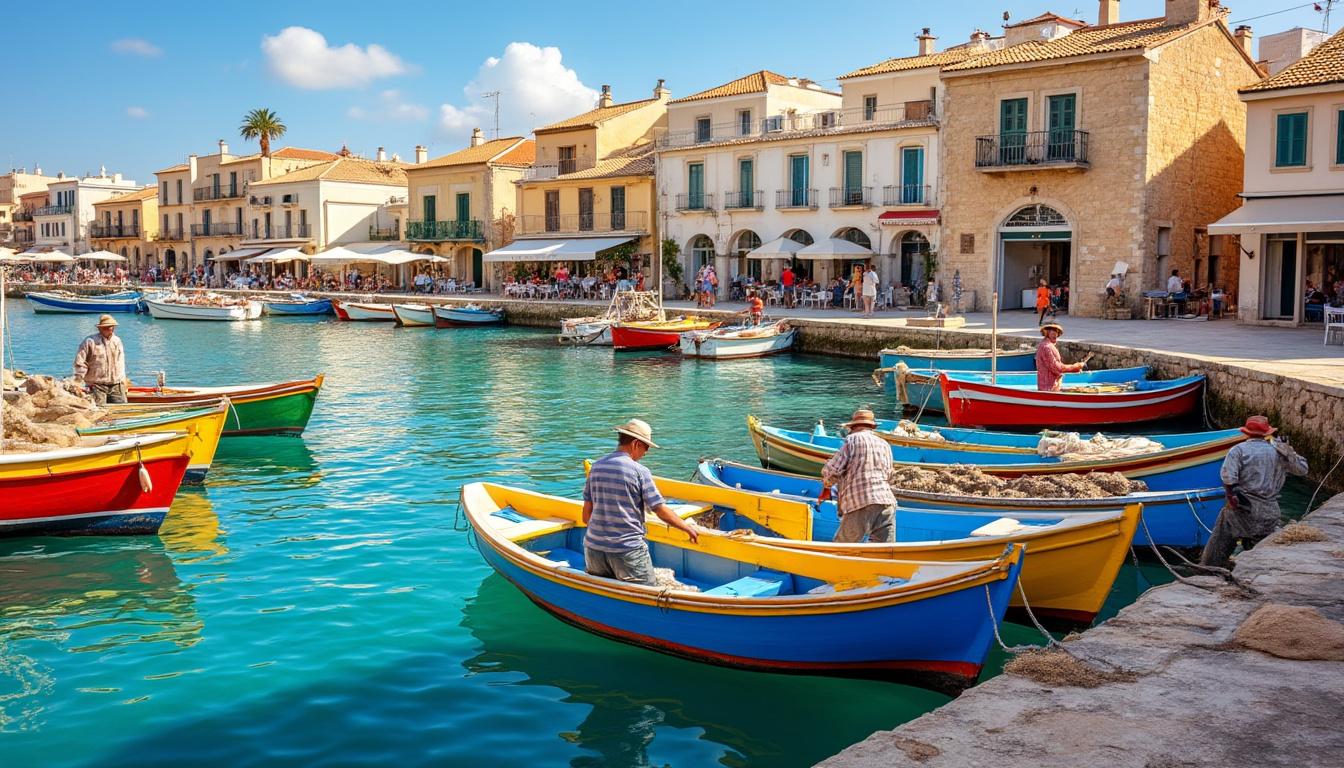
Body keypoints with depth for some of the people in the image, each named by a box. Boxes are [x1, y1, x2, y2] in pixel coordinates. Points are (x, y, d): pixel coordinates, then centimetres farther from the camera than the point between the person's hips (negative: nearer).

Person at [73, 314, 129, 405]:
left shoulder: (117, 341, 11)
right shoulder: (89, 342, -5)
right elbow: (80, 363, -5)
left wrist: (123, 382, 18)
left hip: (116, 385, 4)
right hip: (97, 386, -4)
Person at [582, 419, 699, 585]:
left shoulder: (596, 466, 6)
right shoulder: (640, 471, -10)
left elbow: (586, 515, 10)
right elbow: (661, 511, -8)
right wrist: (688, 527, 7)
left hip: (593, 546, 6)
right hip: (628, 549, -5)